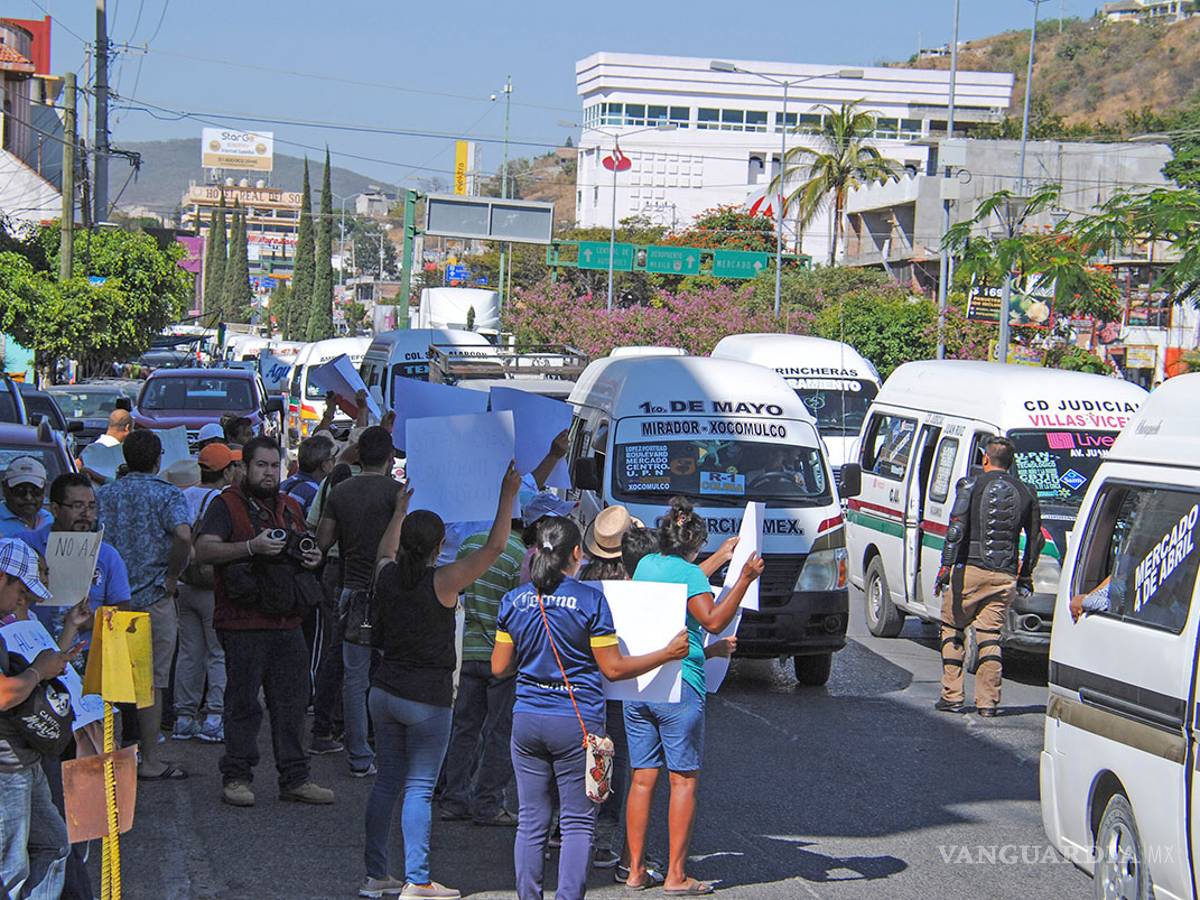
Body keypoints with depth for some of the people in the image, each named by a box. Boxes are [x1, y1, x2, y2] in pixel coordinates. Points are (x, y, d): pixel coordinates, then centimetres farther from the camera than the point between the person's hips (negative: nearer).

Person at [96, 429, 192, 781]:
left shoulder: (104, 494, 6)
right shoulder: (167, 494, -7)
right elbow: (183, 535, -24)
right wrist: (172, 576, -11)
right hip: (154, 598, -4)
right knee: (152, 682, 2)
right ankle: (150, 761, 4)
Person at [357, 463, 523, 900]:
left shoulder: (387, 575, 1)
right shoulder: (442, 581, -15)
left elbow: (387, 549, 26)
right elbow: (494, 547, -12)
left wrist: (400, 510, 41)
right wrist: (507, 496, -4)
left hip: (385, 692, 6)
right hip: (426, 699, -6)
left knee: (387, 781, 12)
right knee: (419, 789, -2)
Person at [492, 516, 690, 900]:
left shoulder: (514, 601, 3)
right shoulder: (590, 599, -8)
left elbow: (499, 667, 8)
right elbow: (614, 669, -6)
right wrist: (668, 653, 4)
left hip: (527, 720, 4)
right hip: (577, 722, -4)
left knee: (531, 821, 9)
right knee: (578, 823, 4)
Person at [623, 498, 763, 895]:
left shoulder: (646, 565, 13)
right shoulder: (688, 572, -9)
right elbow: (713, 621, -17)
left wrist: (721, 558, 38)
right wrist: (744, 579, -17)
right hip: (679, 687, -7)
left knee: (642, 778, 9)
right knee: (684, 780, -1)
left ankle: (635, 870, 10)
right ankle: (676, 875, -1)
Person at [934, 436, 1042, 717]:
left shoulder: (972, 485, 0)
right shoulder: (1025, 493, 13)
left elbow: (957, 527, -11)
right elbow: (1035, 538, 19)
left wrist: (947, 565, -12)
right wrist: (1026, 573, 29)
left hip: (970, 570, -3)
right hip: (1005, 576, 3)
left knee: (952, 628, 10)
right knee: (989, 636, 8)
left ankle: (951, 697, 5)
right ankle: (987, 702, 1)